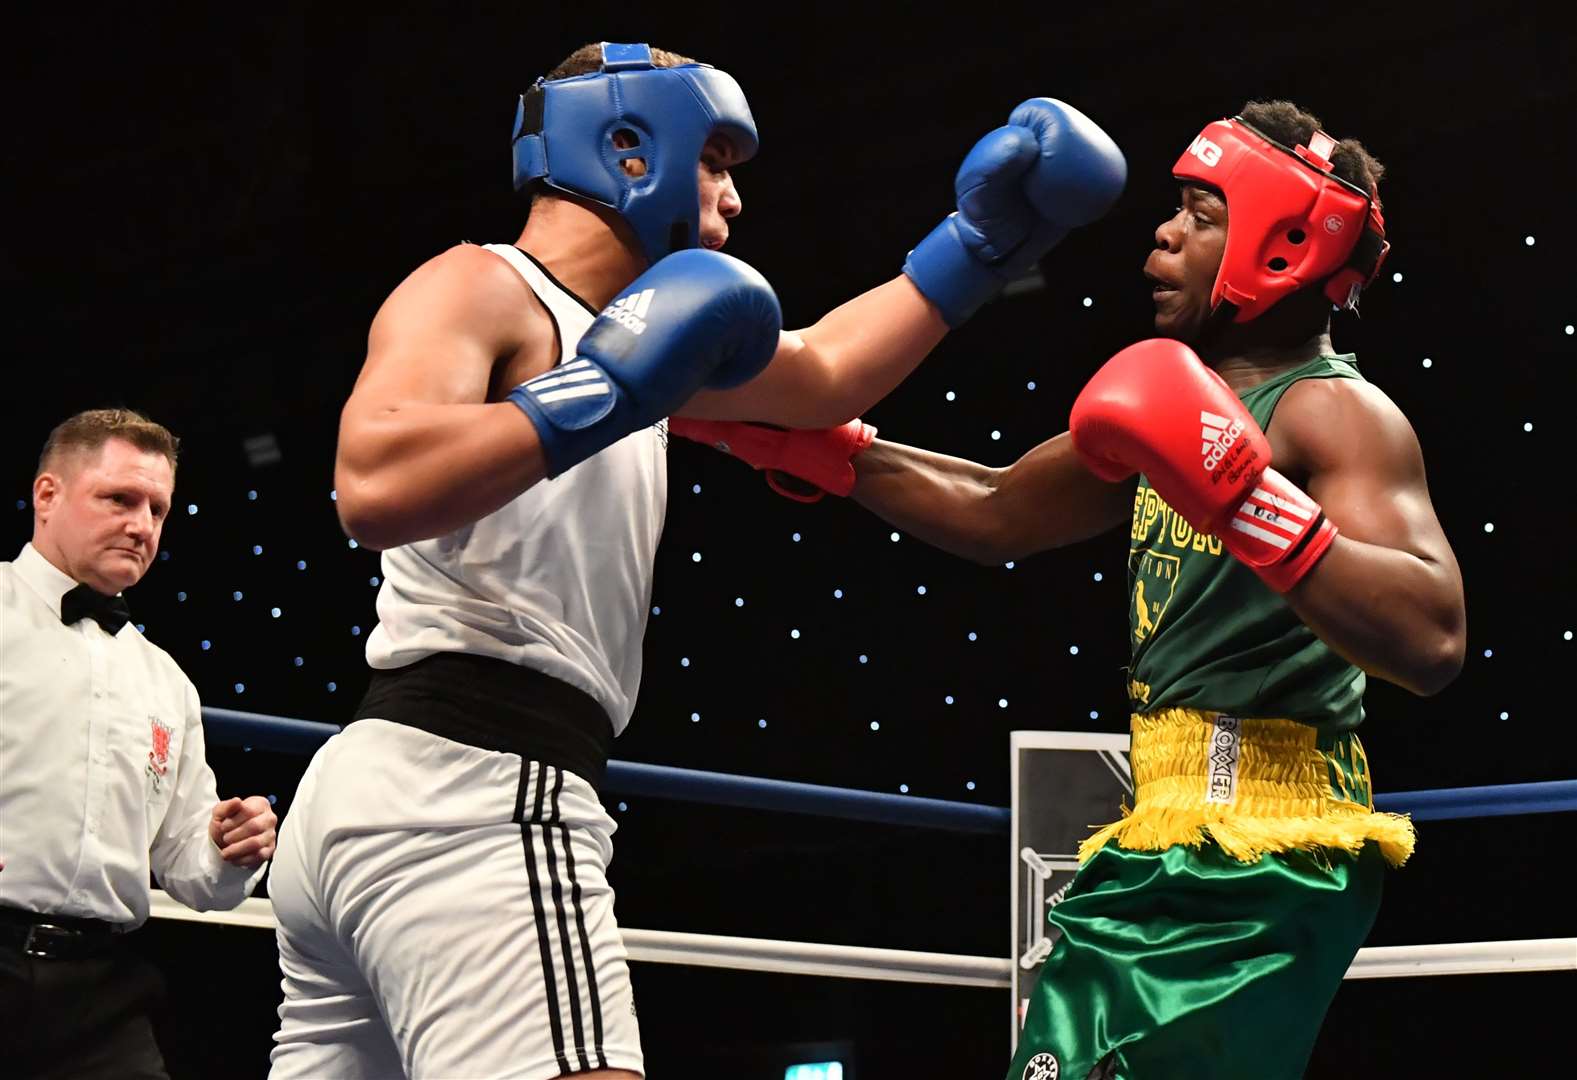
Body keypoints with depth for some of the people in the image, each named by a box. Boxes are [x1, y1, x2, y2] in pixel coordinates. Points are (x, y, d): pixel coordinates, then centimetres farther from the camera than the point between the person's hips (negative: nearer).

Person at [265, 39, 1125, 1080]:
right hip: (473, 796, -11)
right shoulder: (477, 287, -4)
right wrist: (603, 394, -16)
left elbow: (822, 375, 34)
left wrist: (984, 244, 29)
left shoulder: (609, 334, 23)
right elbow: (375, 487, -23)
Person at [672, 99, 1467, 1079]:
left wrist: (1247, 498, -28)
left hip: (1256, 863, -9)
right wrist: (790, 441, 21)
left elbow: (1433, 641, -23)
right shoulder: (1192, 401, 18)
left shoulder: (1337, 412, -9)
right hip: (1154, 849, 9)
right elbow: (996, 516, 27)